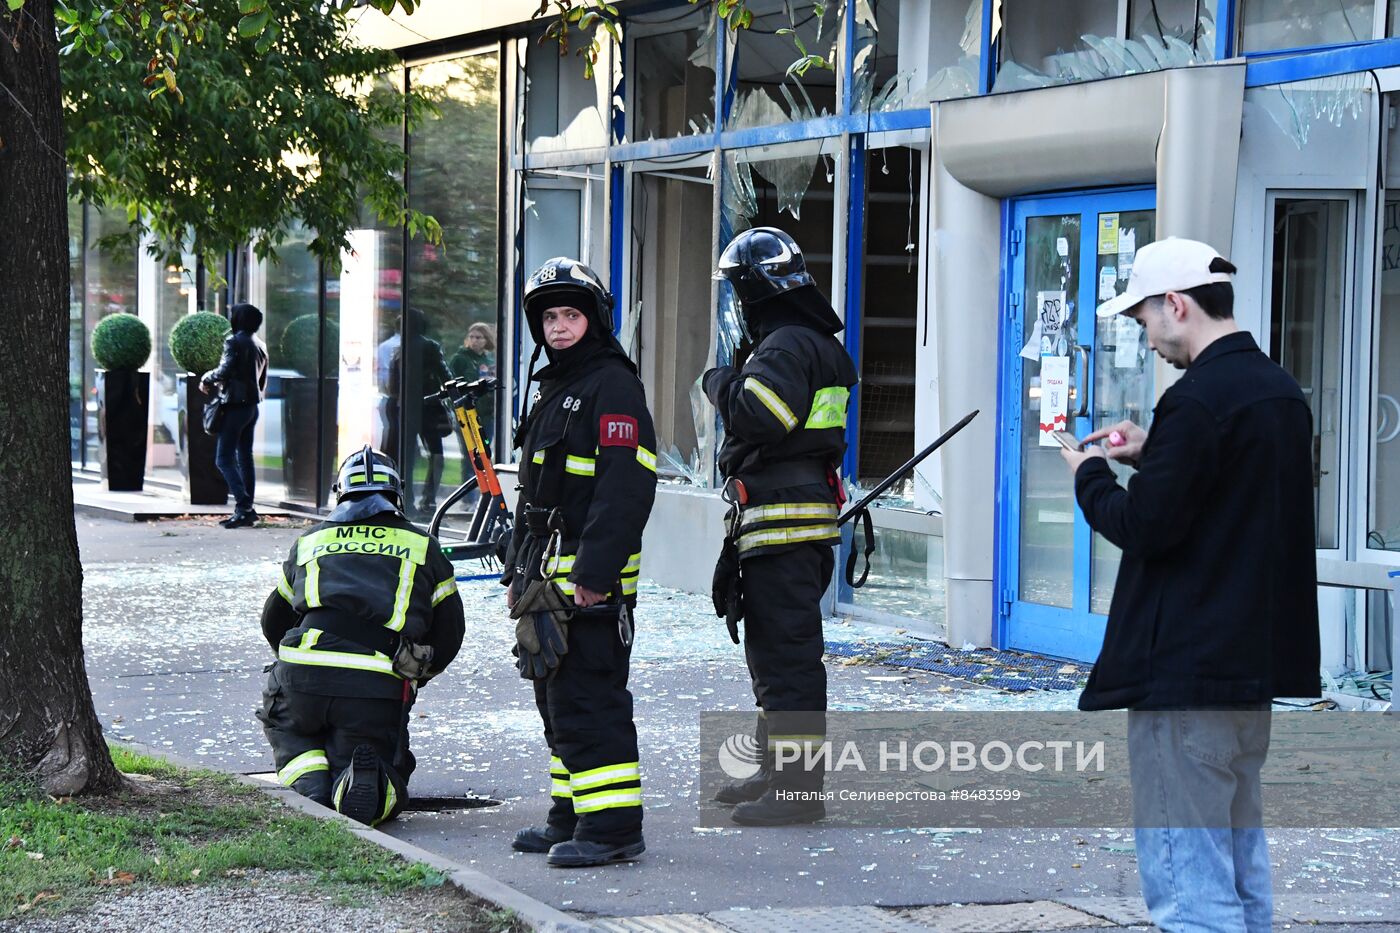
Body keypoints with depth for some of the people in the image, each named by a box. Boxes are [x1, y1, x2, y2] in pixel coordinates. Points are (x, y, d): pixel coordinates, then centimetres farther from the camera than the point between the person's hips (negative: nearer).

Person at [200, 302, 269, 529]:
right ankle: (246, 510, 10)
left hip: (235, 406, -9)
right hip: (252, 406, 9)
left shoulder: (235, 341, -11)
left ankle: (243, 507, -20)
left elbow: (225, 371, -21)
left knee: (224, 459, -8)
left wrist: (206, 379, -4)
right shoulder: (259, 345, 15)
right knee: (245, 458, 12)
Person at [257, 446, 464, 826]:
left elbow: (272, 622, 32)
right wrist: (414, 676, 35)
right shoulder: (423, 548, 20)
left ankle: (311, 786, 3)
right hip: (381, 692, -1)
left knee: (283, 722, 34)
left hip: (302, 680, 1)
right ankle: (364, 784, -23)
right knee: (386, 787, 14)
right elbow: (449, 632, 19)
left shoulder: (310, 541, 23)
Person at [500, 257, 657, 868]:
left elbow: (625, 490, -21)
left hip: (590, 582, -10)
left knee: (589, 702, -11)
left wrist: (594, 572, -25)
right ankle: (572, 817, 23)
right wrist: (517, 570, 22)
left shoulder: (614, 387, -12)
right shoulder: (553, 388, 20)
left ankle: (612, 828, -8)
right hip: (550, 579, 10)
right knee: (557, 700, 15)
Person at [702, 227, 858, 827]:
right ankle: (778, 769, 28)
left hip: (783, 522, -11)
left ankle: (799, 789, -8)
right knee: (772, 649, 19)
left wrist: (721, 383, -11)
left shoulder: (788, 345, -15)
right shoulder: (815, 343, 19)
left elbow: (760, 415, -28)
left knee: (786, 654, -9)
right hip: (799, 524, 11)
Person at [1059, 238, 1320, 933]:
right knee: (1240, 866, 17)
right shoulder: (1281, 392, 12)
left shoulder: (1199, 400, -18)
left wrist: (1090, 475, 0)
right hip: (1258, 660, 10)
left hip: (1186, 667, -10)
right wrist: (1149, 453, 15)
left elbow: (1145, 526, -18)